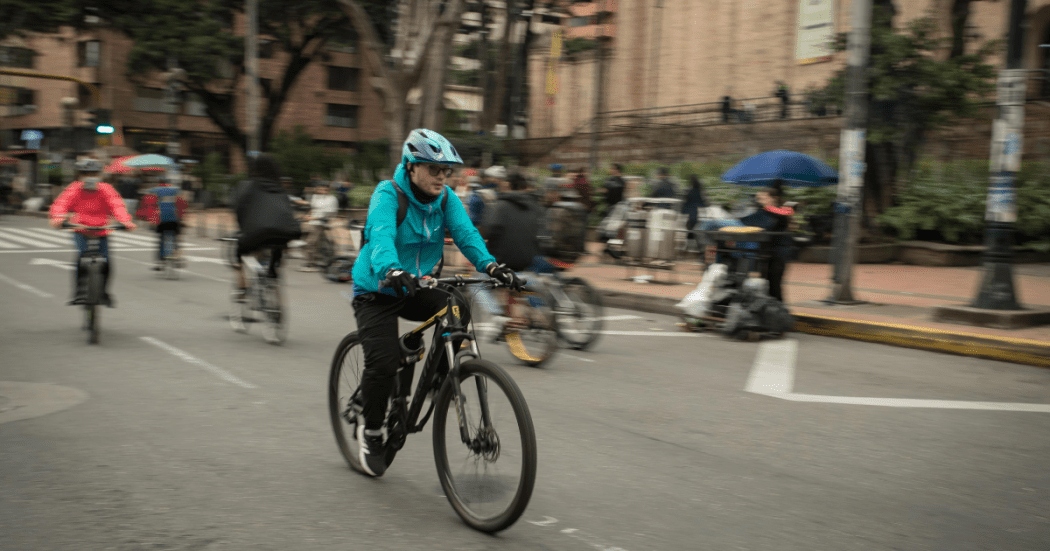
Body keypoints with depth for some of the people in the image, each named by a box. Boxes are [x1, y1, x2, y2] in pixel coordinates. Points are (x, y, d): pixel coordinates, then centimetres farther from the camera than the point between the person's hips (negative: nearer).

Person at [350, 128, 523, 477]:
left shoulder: (445, 198, -4)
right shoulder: (388, 194, -19)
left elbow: (465, 232, -16)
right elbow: (380, 236, -37)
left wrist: (491, 265, -35)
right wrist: (392, 271, -57)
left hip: (417, 288, 5)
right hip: (376, 292, -5)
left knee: (457, 308, -23)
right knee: (384, 362, -18)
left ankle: (439, 376, 0)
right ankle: (371, 429, 9)